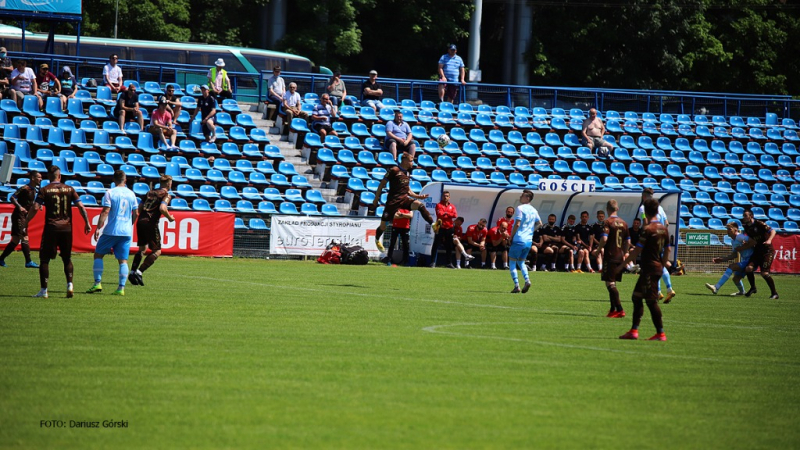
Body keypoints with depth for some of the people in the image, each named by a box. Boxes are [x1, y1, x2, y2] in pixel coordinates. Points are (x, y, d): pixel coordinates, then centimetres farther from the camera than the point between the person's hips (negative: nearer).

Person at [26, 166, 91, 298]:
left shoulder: (44, 190, -2)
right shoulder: (69, 189, 5)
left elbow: (35, 208, -9)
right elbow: (80, 207, 2)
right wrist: (87, 223, 9)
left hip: (51, 228, -2)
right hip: (66, 228, 2)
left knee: (44, 259, 5)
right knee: (67, 259, 16)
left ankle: (44, 290, 1)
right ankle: (69, 285, 0)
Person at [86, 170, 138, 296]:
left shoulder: (110, 193, -5)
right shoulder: (131, 194, 8)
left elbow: (105, 211, -12)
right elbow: (135, 213, 14)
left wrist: (98, 228, -10)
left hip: (111, 230, -4)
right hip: (127, 232, 4)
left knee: (98, 254, 9)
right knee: (123, 260, 5)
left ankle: (97, 283, 1)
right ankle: (121, 288, -2)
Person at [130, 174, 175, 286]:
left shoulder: (150, 192, 18)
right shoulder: (166, 195, -1)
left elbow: (139, 207, 15)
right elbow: (162, 208, -17)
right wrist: (170, 217, -1)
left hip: (140, 221, 7)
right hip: (151, 223, -7)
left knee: (142, 248, 21)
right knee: (157, 251, 3)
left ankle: (132, 272, 9)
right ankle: (139, 272, -11)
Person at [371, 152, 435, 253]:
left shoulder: (407, 173, 13)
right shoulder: (394, 171, -8)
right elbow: (382, 184, -4)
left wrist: (418, 196, 12)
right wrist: (376, 199, -5)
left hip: (404, 199, 5)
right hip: (393, 201, -5)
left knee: (419, 204, -23)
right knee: (383, 224, 1)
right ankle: (377, 240, 31)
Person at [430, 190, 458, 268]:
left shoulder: (452, 206, 11)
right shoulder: (439, 205, -1)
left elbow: (455, 215, -5)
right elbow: (439, 214, -16)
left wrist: (446, 213, -11)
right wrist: (449, 215, -12)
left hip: (449, 228, 4)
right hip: (440, 228, -4)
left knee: (449, 247, 8)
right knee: (436, 245, -6)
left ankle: (449, 263, 14)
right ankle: (433, 262, -6)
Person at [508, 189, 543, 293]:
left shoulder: (520, 208, -12)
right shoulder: (533, 210, 11)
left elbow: (517, 224, -17)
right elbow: (539, 223, 19)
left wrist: (511, 237, -8)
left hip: (518, 239, -7)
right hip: (529, 241, 7)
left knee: (512, 262, 3)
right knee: (521, 262, 20)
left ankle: (516, 286, -7)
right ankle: (527, 280, -2)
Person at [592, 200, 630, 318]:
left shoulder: (608, 222, -9)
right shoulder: (623, 223, 10)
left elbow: (604, 239, -19)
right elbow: (628, 242, 14)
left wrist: (598, 251, -6)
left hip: (610, 256, -7)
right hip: (620, 257, 7)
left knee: (610, 284, -6)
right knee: (612, 284, 16)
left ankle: (619, 310, -16)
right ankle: (613, 310, 18)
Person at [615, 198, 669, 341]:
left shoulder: (648, 230, -15)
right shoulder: (664, 229, 9)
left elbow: (637, 250, -16)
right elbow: (667, 250, 14)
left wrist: (622, 265, -10)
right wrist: (662, 266, 26)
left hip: (649, 269, -8)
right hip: (658, 268, 8)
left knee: (652, 301, -4)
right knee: (636, 297, 15)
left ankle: (660, 333, -4)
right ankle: (634, 331, 15)